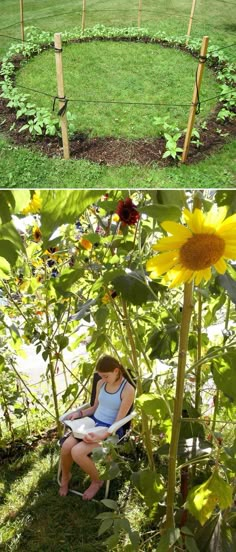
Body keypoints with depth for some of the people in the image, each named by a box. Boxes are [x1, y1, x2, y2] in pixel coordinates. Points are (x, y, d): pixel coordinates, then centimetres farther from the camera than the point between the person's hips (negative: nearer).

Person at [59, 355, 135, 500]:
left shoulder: (128, 390, -16)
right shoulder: (101, 384, 4)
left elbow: (118, 421, -16)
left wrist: (101, 436, -29)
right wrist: (79, 413, -2)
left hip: (110, 430, -6)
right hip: (93, 422, 6)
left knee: (77, 452, -25)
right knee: (66, 446, -18)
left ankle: (97, 481, 4)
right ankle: (65, 476, 14)